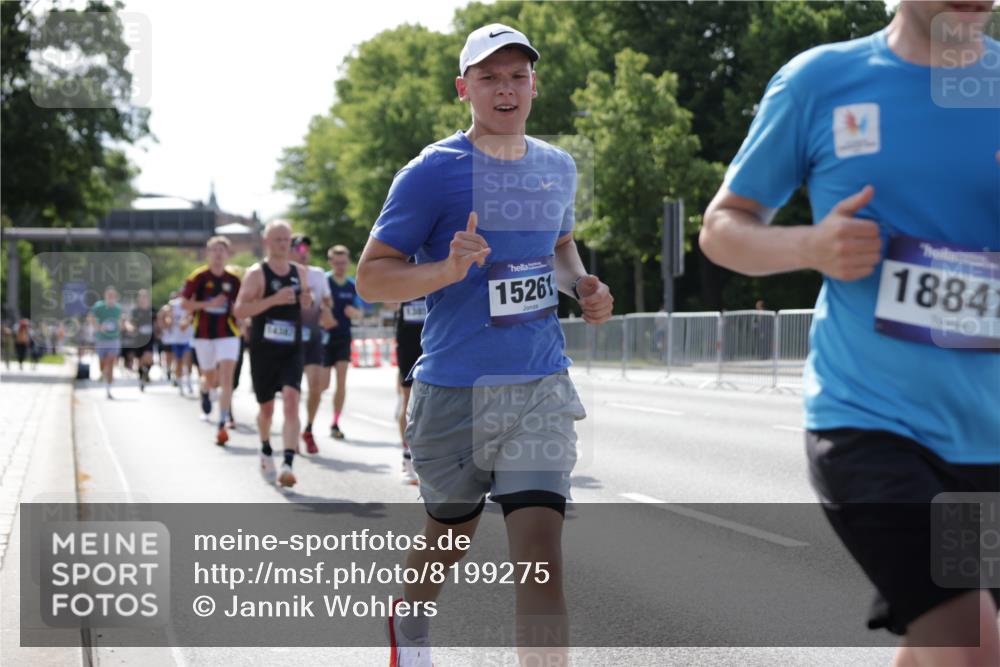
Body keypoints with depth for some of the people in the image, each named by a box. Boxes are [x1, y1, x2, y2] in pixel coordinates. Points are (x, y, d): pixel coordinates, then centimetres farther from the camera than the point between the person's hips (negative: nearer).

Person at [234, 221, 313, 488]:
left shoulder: (300, 272, 9)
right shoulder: (256, 273, -6)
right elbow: (239, 310, -15)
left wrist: (308, 302, 0)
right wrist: (274, 299, -25)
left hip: (292, 351, 2)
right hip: (263, 352, -2)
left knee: (291, 401, -18)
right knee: (266, 407, 12)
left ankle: (288, 464, -26)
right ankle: (266, 450, 42)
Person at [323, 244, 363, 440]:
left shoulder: (353, 285, 5)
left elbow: (359, 312, 12)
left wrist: (353, 312, -11)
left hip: (343, 337, 3)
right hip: (325, 336, -3)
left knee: (341, 380, -7)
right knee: (323, 383, 0)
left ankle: (335, 424, 0)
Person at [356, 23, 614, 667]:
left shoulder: (559, 168, 9)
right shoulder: (432, 172, -8)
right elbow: (371, 276, -8)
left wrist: (582, 285, 6)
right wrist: (447, 269, -26)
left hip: (541, 389, 3)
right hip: (454, 391, -3)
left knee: (541, 551, -12)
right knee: (449, 539, 17)